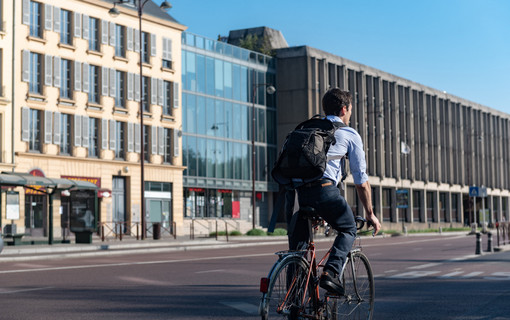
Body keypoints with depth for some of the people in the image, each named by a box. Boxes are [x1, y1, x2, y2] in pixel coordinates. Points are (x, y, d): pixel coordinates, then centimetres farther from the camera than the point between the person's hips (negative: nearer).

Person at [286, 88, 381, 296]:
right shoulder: (350, 134, 16)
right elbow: (361, 181, 16)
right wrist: (370, 214, 27)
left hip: (293, 186, 4)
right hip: (323, 187, -4)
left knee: (297, 238, 18)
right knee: (348, 230, 19)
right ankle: (330, 273, -2)